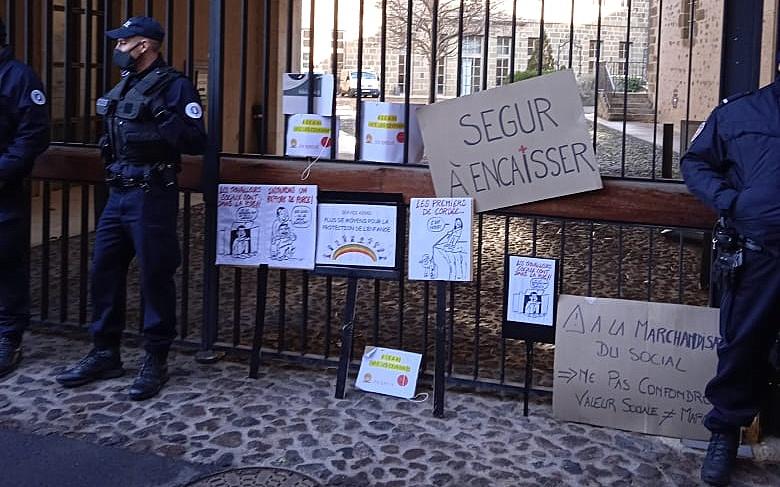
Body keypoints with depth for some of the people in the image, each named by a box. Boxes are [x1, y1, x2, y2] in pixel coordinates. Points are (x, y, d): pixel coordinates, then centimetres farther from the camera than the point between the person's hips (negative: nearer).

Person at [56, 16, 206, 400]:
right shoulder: (123, 86, 15)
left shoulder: (174, 86, -9)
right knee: (103, 271, 10)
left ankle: (155, 361, 10)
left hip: (152, 197, -8)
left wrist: (164, 119, -28)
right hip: (118, 195, 9)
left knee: (155, 277, -1)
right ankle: (105, 353, 22)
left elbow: (196, 142, -17)